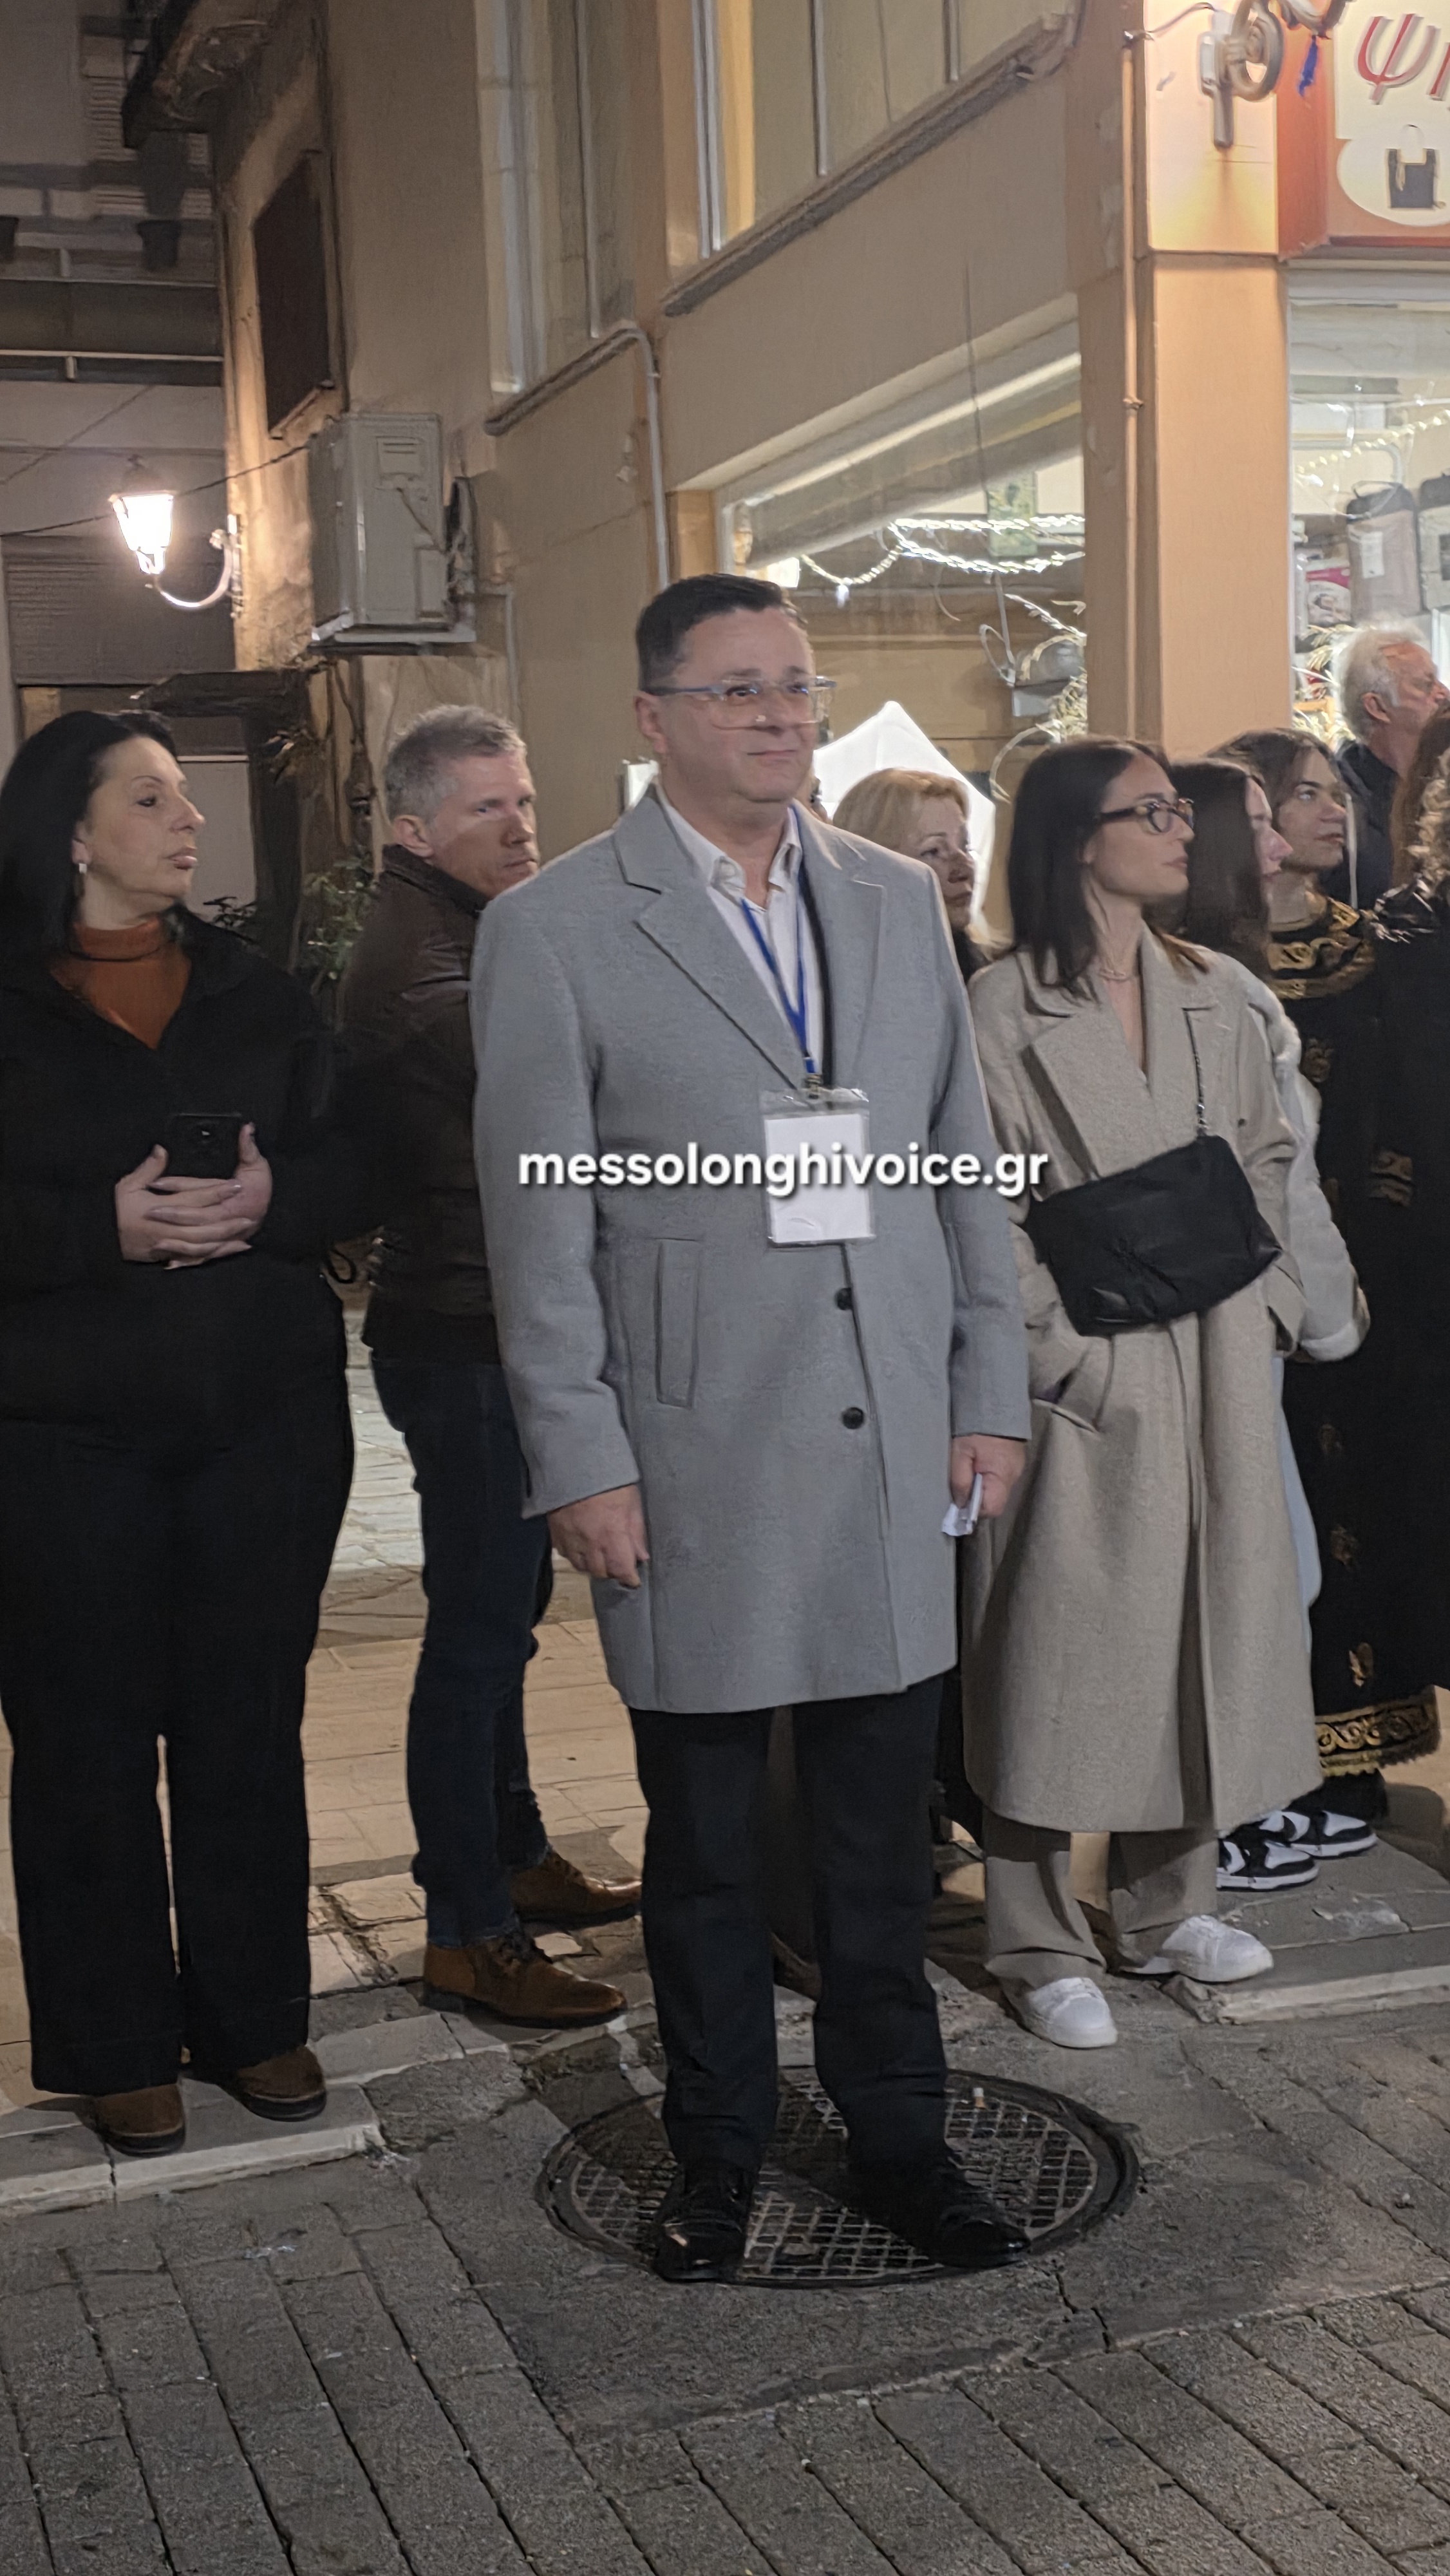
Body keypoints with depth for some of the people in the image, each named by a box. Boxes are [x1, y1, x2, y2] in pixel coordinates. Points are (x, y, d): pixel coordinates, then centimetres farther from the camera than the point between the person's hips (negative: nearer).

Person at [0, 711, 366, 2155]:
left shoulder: (254, 995, 11)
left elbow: (353, 1167, 7)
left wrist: (273, 1197, -13)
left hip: (268, 1416, 3)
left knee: (252, 1724, 8)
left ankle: (255, 2018, 23)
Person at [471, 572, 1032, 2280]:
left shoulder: (899, 902, 10)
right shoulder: (553, 931, -4)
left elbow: (965, 1159, 12)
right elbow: (539, 1224, -5)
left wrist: (990, 1391, 8)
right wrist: (579, 1461, -9)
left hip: (894, 1446, 4)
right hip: (696, 1459, -3)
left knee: (882, 1829, 12)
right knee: (705, 1839, 10)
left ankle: (896, 2132, 29)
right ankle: (719, 2149, 29)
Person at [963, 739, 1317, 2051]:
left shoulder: (1214, 994, 10)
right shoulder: (1003, 1010, -9)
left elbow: (1268, 1153, 16)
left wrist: (1267, 1291, 3)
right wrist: (1071, 1354, -16)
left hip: (1218, 1362, 6)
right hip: (1087, 1374, -6)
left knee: (1206, 1621, 13)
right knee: (1066, 1639, 0)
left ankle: (1170, 1906, 29)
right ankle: (1041, 1944, 12)